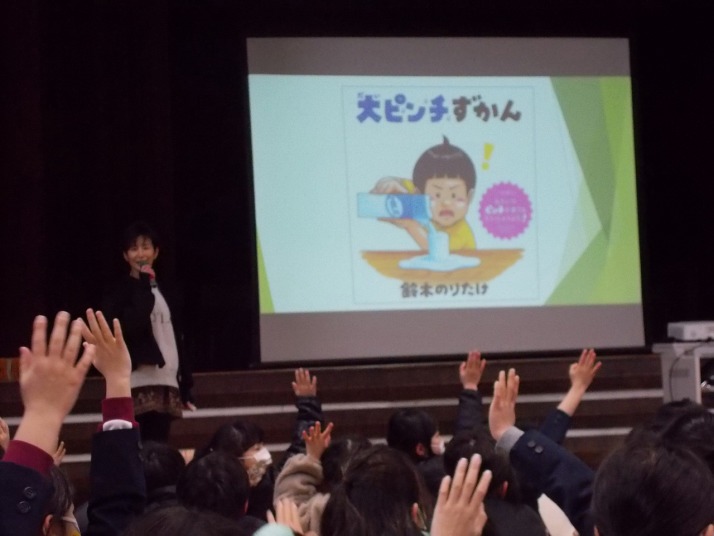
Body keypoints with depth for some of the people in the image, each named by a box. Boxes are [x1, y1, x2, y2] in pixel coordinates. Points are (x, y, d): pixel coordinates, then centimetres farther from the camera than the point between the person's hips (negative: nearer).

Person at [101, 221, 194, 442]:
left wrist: (186, 386, 15)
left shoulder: (165, 291, 17)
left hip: (166, 383, 5)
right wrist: (145, 286, -11)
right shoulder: (119, 293, 1)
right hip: (136, 384, -5)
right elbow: (130, 328, -17)